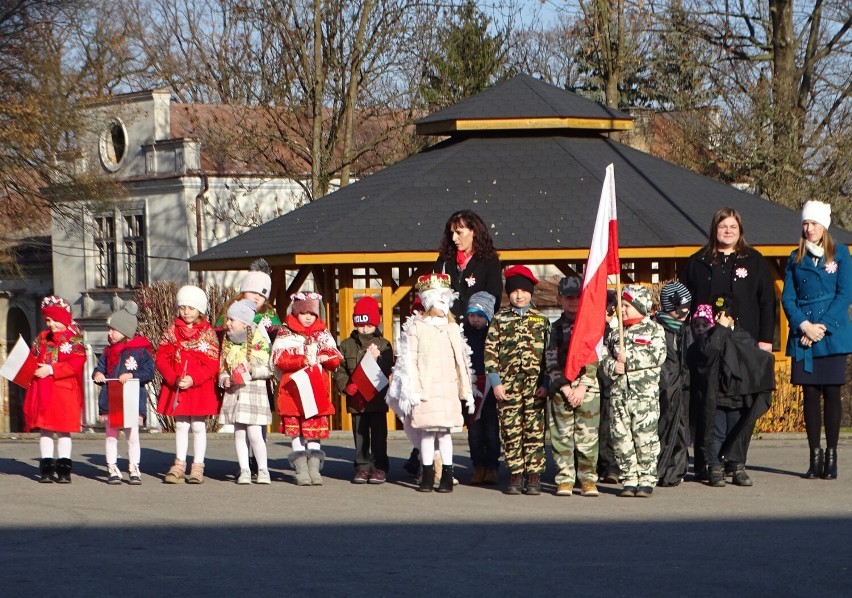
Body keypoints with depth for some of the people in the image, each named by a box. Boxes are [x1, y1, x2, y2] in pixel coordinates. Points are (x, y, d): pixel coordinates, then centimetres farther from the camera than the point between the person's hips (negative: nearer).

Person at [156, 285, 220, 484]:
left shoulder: (208, 333, -1)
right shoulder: (172, 332, 5)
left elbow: (212, 364, -7)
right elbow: (161, 359, 1)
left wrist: (193, 379, -19)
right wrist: (174, 379, -14)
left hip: (200, 388, -2)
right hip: (176, 388, 2)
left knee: (199, 426, 3)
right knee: (181, 425, 6)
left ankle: (198, 467, 8)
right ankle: (179, 466, 12)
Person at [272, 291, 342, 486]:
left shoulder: (323, 334, 13)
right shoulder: (285, 334, 2)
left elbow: (336, 360, 11)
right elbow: (279, 359, -10)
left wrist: (326, 358, -12)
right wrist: (303, 361, -21)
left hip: (317, 389, 2)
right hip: (293, 389, -2)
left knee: (315, 431, 2)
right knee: (296, 431, -1)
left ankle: (314, 469, 4)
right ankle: (301, 470, 3)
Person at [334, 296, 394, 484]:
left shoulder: (383, 345, 2)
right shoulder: (347, 345, 7)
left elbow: (388, 369, -8)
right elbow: (339, 370, 4)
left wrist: (377, 359, -26)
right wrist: (346, 386, -12)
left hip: (377, 397, -2)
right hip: (356, 399, 2)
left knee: (378, 435, 1)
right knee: (360, 435, 7)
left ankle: (379, 467, 7)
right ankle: (362, 466, 13)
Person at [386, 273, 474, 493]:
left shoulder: (452, 328, 11)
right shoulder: (416, 328, 2)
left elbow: (461, 360, 12)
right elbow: (409, 361, -1)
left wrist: (466, 390, 10)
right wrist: (412, 389, -8)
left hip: (448, 389, 2)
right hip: (425, 389, -2)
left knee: (445, 432, 2)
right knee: (427, 432, 0)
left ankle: (447, 477, 6)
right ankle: (427, 476, 9)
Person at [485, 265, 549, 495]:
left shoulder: (541, 320, 10)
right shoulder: (499, 319, 8)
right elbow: (490, 351, 4)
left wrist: (546, 384, 0)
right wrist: (496, 382, -4)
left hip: (535, 384, 0)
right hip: (507, 386, 0)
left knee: (535, 431, -1)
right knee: (511, 431, 1)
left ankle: (534, 476, 3)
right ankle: (515, 475, 7)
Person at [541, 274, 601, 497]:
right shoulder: (556, 328, 12)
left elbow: (594, 358, -1)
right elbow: (551, 360, 5)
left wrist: (582, 387, -9)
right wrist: (565, 387, -7)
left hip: (588, 388, -2)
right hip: (561, 389, 2)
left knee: (587, 436, -3)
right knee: (562, 436, 0)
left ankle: (588, 479, 4)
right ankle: (565, 479, 5)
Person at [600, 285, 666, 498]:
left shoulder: (654, 330, 2)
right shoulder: (615, 333, 16)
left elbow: (658, 356, -11)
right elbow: (605, 358, 15)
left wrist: (628, 358, -11)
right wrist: (613, 366, -8)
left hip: (645, 392, -5)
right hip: (619, 391, 5)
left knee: (645, 436, -6)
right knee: (621, 436, 2)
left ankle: (647, 480, 0)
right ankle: (629, 479, 9)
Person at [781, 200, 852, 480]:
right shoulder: (795, 258, 12)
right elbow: (787, 298, 7)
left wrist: (823, 326, -11)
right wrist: (804, 326, -9)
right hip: (803, 336, 2)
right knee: (810, 394, 2)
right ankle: (815, 456, 6)